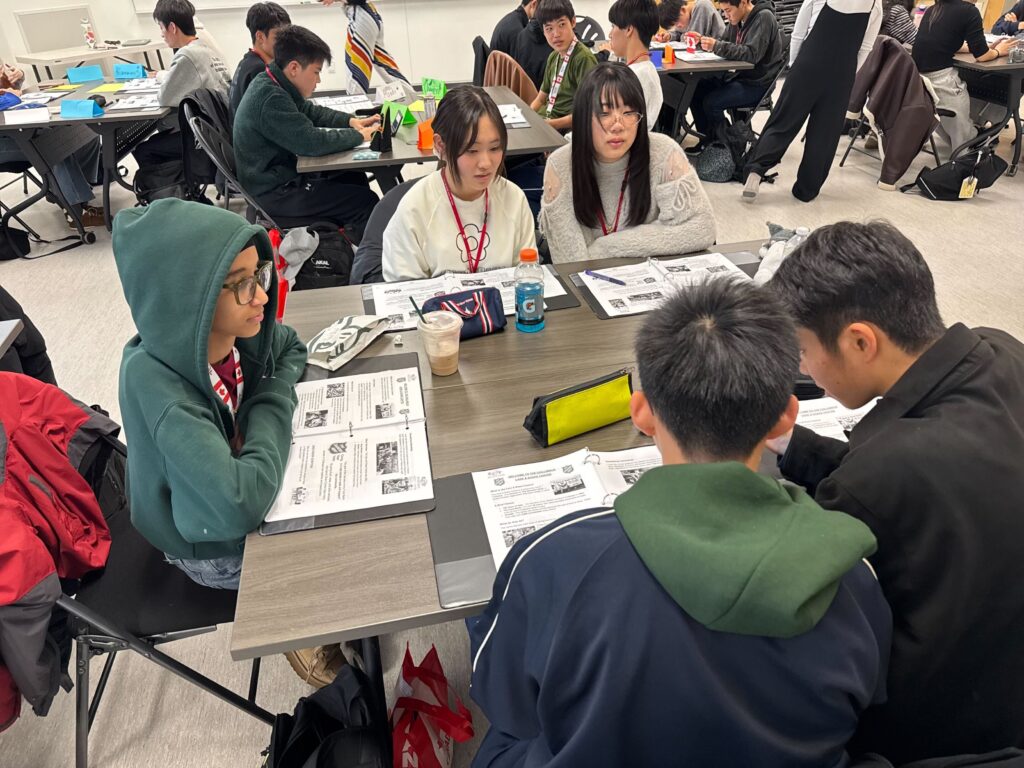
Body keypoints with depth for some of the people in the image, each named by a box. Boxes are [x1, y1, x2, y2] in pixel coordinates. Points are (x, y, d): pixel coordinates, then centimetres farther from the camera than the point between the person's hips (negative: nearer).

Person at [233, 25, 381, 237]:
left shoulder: (271, 84, 8)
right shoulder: (270, 99, -25)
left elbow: (310, 111, 22)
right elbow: (311, 142, -30)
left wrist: (351, 121, 7)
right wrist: (360, 136, -17)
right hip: (272, 194, -11)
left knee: (354, 177, 15)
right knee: (366, 202, -15)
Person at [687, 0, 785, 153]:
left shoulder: (764, 17, -17)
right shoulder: (738, 19, 7)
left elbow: (752, 54, -27)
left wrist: (717, 46, -30)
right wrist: (703, 40, -5)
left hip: (757, 83, -9)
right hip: (738, 75, 9)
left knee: (711, 102, -24)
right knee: (696, 89, -2)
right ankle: (708, 137, 8)